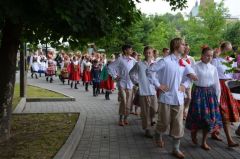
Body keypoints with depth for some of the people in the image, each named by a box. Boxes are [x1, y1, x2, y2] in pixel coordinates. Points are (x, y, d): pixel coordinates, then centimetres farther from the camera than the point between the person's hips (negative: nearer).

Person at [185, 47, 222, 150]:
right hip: (199, 92, -4)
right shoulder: (196, 67, -6)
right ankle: (193, 133, 32)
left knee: (210, 117, 5)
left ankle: (204, 142, 19)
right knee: (198, 116, -2)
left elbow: (216, 83, 8)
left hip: (210, 93, 4)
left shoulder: (213, 68, 5)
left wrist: (218, 97, 8)